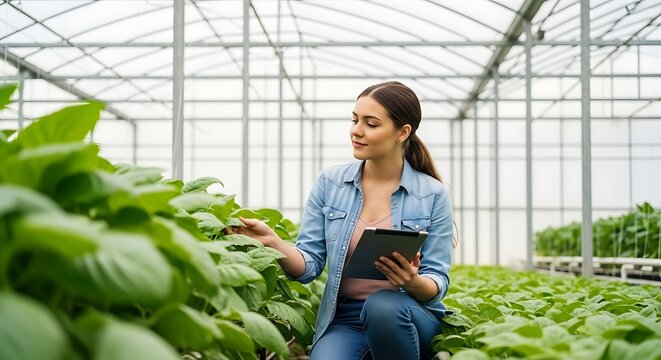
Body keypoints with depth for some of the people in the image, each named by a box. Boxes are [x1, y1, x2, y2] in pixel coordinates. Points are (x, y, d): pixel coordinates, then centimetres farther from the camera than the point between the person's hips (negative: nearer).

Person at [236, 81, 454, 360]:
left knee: (383, 305, -34)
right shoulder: (329, 183, 3)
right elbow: (310, 265, -1)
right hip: (344, 319, 0)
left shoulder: (433, 195, -2)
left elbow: (438, 282, -2)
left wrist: (414, 283, -25)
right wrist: (273, 242, -20)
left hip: (409, 318, 1)